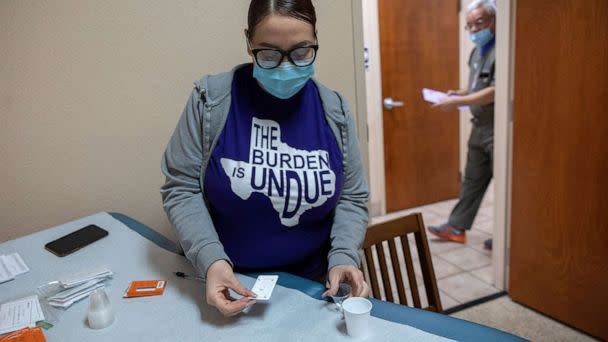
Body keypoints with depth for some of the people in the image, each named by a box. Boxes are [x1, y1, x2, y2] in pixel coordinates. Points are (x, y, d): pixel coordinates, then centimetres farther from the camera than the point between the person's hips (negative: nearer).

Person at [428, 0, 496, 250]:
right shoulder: (477, 51, 12)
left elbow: (495, 92, -25)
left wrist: (457, 102, -21)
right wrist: (461, 93, 5)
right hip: (480, 128, 9)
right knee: (472, 180, 15)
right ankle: (457, 227, 24)